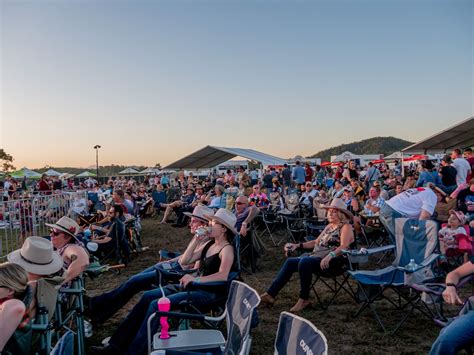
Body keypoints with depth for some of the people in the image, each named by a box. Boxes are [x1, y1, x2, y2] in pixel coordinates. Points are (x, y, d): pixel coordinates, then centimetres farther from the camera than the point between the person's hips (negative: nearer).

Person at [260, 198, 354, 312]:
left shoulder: (346, 227, -4)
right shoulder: (329, 226, 21)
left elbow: (344, 246, -20)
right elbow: (316, 242, 26)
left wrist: (330, 255, -37)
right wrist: (297, 245, 16)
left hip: (334, 263, -9)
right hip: (317, 258, 9)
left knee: (305, 262, -34)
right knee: (290, 262, -7)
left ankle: (304, 299, -21)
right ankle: (270, 294, -6)